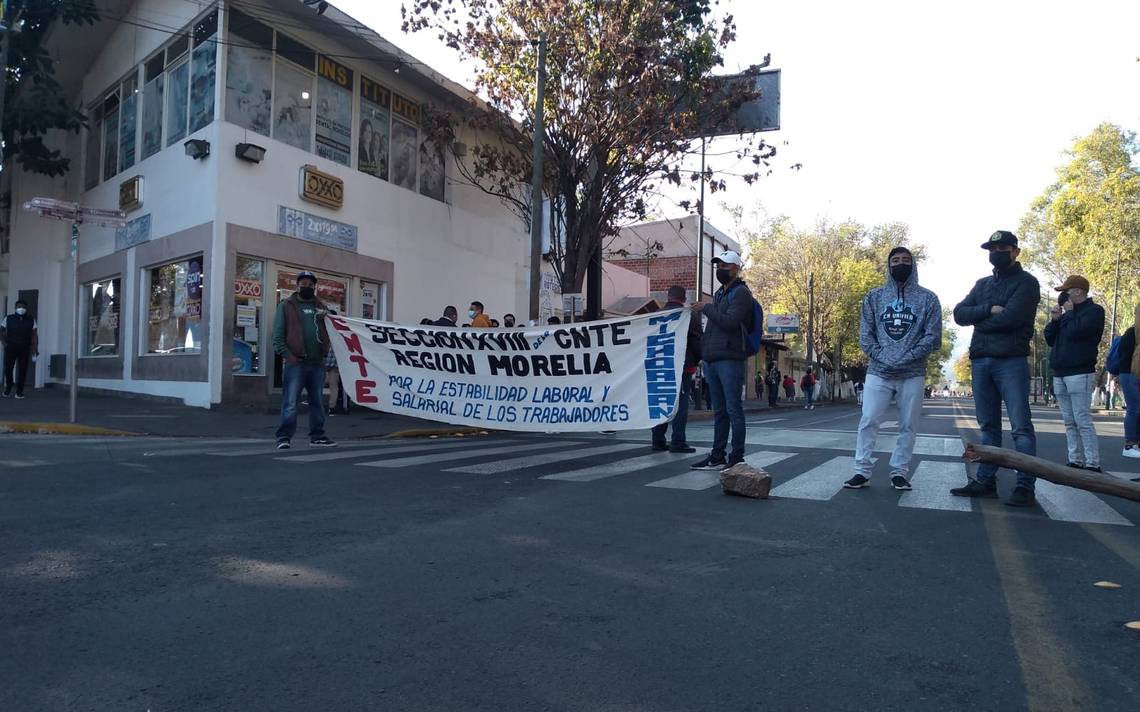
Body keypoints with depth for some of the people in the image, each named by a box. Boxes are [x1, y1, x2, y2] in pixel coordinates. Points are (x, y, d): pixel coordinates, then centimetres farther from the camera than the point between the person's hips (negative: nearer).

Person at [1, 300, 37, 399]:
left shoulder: (31, 320, 6)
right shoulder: (8, 318, 4)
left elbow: (35, 334, 5)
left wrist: (35, 348, -3)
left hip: (25, 348, 0)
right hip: (11, 347, 0)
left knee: (23, 370, -1)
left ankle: (19, 392, 7)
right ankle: (8, 388, 22)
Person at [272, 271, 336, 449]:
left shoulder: (321, 307, 18)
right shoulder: (287, 306, 6)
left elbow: (329, 332, 20)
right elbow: (278, 335, 0)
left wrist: (325, 353, 3)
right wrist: (287, 355, -10)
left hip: (317, 363, 5)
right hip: (295, 362, -4)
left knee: (317, 401, 10)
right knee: (290, 402, -8)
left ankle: (317, 436, 18)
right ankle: (284, 437, -4)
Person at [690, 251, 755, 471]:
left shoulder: (741, 293, -3)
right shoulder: (719, 294, 23)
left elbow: (730, 322, -17)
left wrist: (707, 308, -8)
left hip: (729, 359, -8)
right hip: (712, 359, 8)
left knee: (733, 409, -6)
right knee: (719, 410, 11)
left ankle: (737, 457, -2)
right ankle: (717, 456, 15)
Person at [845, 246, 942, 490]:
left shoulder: (928, 298, 5)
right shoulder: (874, 296, 9)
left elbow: (933, 337, -2)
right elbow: (865, 334, 5)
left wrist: (906, 358, -15)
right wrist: (882, 358, -11)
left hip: (913, 374, 0)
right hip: (878, 371, 0)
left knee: (908, 426, 5)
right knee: (868, 422, -4)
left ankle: (899, 472, 14)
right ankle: (862, 472, 2)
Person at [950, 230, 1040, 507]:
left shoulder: (1026, 282, 1)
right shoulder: (982, 284, 20)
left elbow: (1009, 318, -14)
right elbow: (959, 313, 5)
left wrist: (978, 320, 0)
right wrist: (989, 310, -10)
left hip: (1011, 361, -6)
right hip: (980, 361, 6)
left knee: (1021, 426, -7)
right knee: (988, 425, 9)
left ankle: (1025, 486, -4)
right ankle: (985, 481, 14)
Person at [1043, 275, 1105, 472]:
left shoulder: (1094, 310, -2)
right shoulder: (1067, 313, 20)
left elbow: (1076, 331, -18)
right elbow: (1050, 339, 17)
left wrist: (1069, 312, -3)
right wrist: (1054, 319, 3)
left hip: (1080, 374, -8)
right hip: (1060, 374, 8)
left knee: (1082, 420, -11)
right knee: (1069, 422, 7)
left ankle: (1092, 464, -9)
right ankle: (1075, 462, 10)